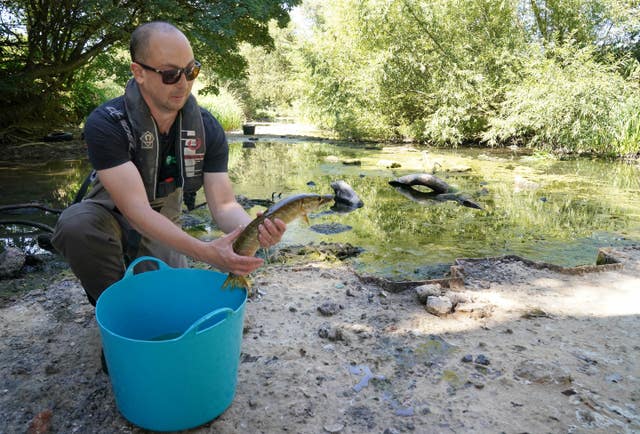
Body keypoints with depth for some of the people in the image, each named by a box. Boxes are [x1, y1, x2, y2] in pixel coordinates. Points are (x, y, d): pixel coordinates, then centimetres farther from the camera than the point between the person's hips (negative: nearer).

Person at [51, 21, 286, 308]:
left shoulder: (207, 129, -17)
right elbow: (136, 210, -36)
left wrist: (255, 230, -45)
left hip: (163, 226, 3)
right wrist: (205, 252, -48)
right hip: (111, 217, -2)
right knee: (75, 224, -35)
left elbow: (223, 204, -21)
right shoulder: (105, 124, -29)